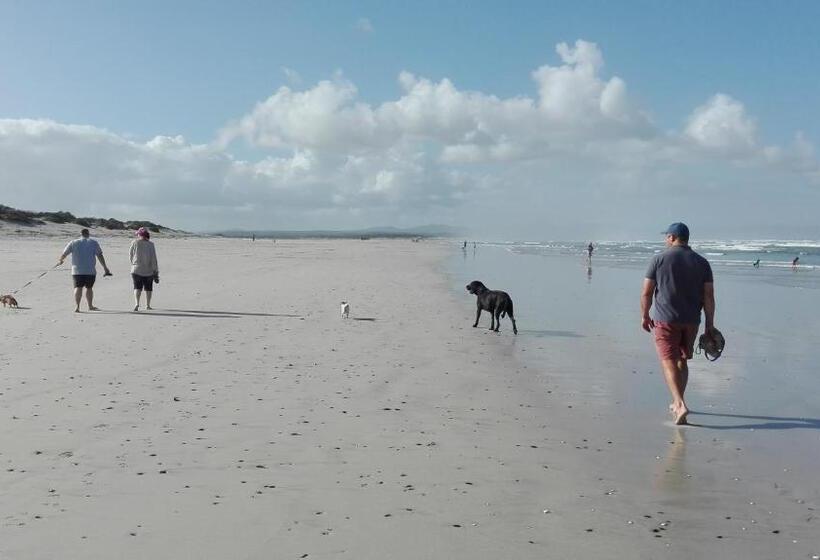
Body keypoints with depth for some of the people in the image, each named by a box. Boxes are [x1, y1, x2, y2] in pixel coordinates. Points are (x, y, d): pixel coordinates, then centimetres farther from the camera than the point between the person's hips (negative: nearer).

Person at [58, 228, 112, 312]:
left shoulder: (74, 243, 7)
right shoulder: (94, 243, 5)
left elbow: (64, 254, 11)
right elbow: (100, 256, 0)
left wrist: (60, 260, 31)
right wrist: (105, 267, 3)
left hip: (77, 271, 0)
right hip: (91, 271, 0)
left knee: (78, 287, -5)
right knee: (89, 287, 14)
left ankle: (77, 306, -21)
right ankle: (90, 306, 25)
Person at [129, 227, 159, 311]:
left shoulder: (135, 242, -5)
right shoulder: (150, 244, -5)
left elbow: (131, 254, 3)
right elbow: (154, 259, -7)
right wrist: (156, 272, -5)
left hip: (136, 270, 0)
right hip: (148, 270, 0)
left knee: (137, 287, 1)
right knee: (148, 288, 15)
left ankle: (136, 303, -21)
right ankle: (148, 305, 20)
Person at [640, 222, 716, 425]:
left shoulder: (659, 259, -5)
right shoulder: (701, 262, 4)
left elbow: (646, 292, -5)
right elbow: (709, 296, 0)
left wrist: (644, 316, 7)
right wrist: (710, 324, 4)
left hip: (666, 319, -4)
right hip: (691, 321, 4)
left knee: (669, 362, -5)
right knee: (682, 361, 18)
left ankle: (680, 404, -21)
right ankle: (677, 403, 29)